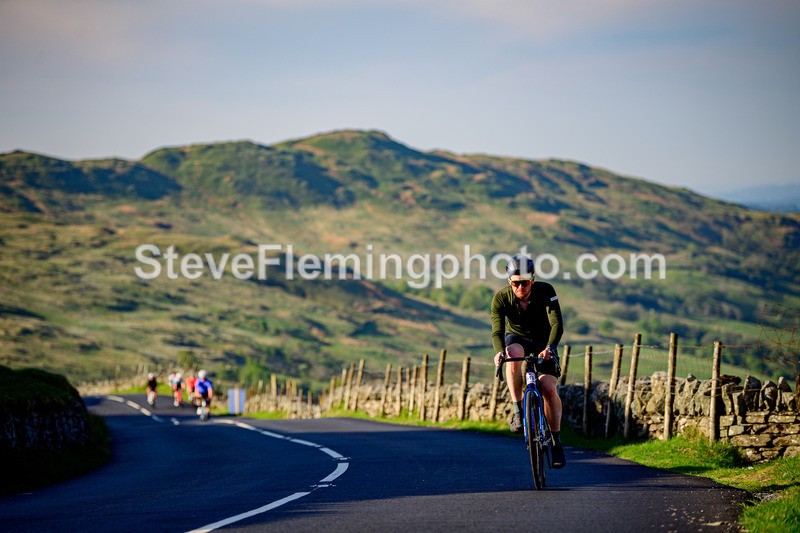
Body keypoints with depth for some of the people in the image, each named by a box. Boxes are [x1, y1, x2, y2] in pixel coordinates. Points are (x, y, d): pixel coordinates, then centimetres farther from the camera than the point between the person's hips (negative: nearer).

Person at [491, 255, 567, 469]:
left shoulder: (545, 291, -26)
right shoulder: (501, 298, -24)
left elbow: (557, 324, -33)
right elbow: (497, 331, -32)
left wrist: (549, 347, -51)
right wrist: (499, 351, -53)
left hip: (542, 342, 0)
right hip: (517, 338, 0)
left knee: (549, 388, -19)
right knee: (514, 355, -38)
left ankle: (556, 441, -4)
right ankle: (518, 410, -27)